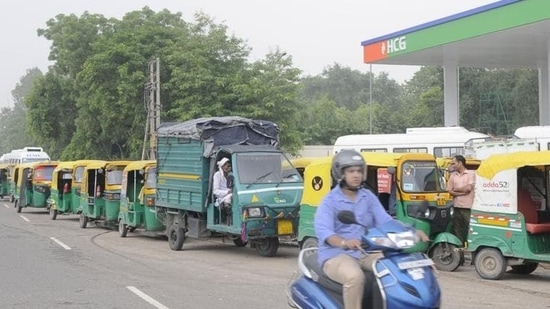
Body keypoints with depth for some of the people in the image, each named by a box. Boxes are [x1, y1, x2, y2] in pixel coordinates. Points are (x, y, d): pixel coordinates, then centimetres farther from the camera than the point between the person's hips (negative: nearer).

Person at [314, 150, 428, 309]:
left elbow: (385, 221, 1)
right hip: (337, 255, -5)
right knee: (355, 277, -36)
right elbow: (322, 229, -22)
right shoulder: (330, 201, -5)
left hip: (367, 253, 6)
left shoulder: (368, 197, 12)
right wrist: (343, 242, -44)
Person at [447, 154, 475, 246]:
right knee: (457, 231, 5)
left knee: (467, 230, -4)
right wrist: (462, 192, -7)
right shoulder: (453, 175, 14)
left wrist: (456, 189, 1)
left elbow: (468, 188, -11)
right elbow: (449, 191, 5)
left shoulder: (470, 174, 2)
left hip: (467, 207, -4)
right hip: (456, 206, 4)